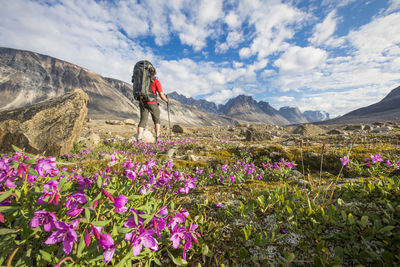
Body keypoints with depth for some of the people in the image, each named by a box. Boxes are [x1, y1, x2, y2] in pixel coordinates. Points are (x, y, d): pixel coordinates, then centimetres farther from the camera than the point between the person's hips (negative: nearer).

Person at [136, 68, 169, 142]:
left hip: (142, 103, 4)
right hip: (152, 103, -4)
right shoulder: (156, 82, -2)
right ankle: (157, 138, 8)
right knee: (156, 120, 13)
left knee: (142, 121, 0)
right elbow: (161, 95, -6)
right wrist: (167, 100, 14)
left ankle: (139, 139, -13)